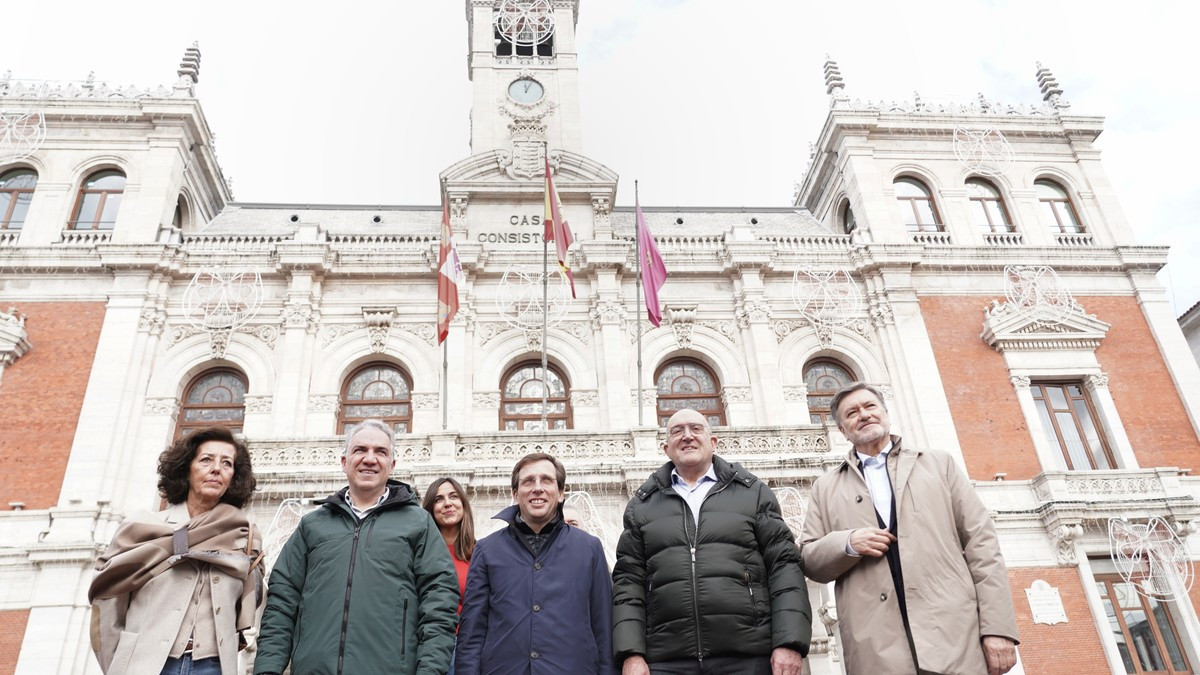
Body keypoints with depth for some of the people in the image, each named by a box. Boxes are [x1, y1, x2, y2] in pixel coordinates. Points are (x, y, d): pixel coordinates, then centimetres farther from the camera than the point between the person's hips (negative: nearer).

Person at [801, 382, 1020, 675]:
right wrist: (848, 544, -8)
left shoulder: (938, 463, 13)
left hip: (954, 634, 0)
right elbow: (809, 560, 12)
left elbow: (980, 541, 6)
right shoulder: (826, 487, 15)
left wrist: (998, 627, -4)